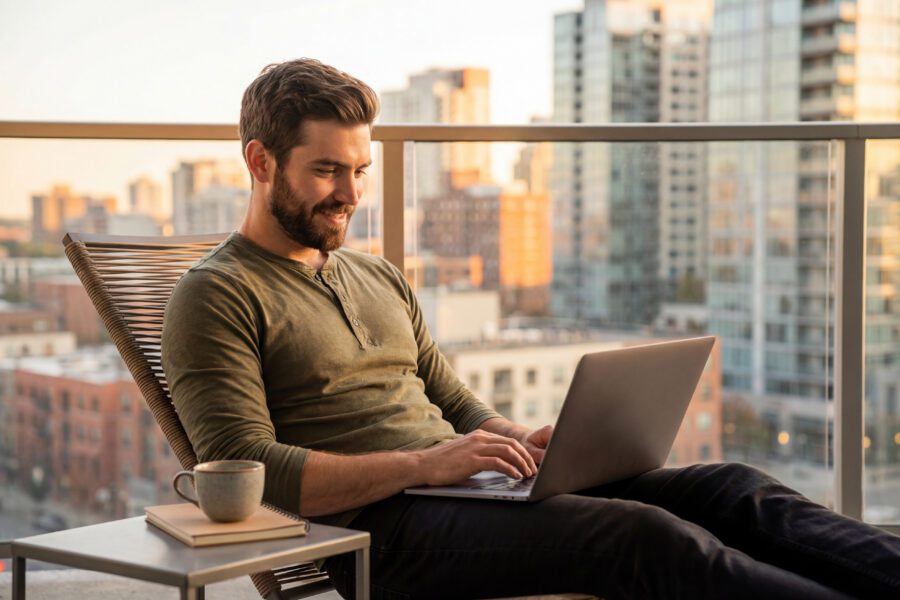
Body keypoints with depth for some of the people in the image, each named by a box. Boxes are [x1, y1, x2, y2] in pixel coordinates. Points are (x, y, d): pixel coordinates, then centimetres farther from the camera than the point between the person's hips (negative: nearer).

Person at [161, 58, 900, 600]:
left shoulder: (379, 277, 23)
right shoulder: (216, 296, -1)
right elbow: (243, 467, -13)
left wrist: (524, 442, -1)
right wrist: (422, 463, -22)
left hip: (449, 490, 8)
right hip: (375, 528, -7)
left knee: (729, 488, -10)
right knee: (645, 535, -29)